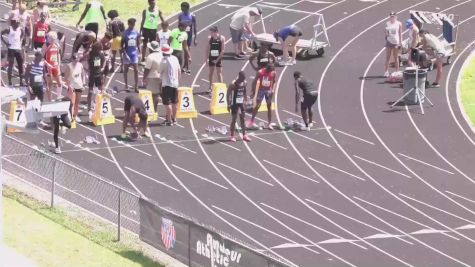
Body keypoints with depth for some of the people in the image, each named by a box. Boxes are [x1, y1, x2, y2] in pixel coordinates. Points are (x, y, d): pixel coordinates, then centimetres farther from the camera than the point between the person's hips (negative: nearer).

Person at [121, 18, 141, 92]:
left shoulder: (136, 33, 2)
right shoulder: (125, 33, -8)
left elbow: (138, 44, 11)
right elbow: (122, 45, -7)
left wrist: (139, 52, 3)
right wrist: (125, 54, -14)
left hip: (134, 53, 3)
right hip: (127, 54, -3)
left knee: (136, 70, -3)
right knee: (126, 70, 8)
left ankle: (136, 86, -1)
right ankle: (126, 85, 18)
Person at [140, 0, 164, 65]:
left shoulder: (158, 11, -4)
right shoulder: (145, 11, -4)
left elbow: (162, 20, -1)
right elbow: (143, 21, 2)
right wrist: (140, 31, 1)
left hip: (154, 30, 1)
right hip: (146, 29, -1)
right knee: (145, 44, 3)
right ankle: (143, 60, 8)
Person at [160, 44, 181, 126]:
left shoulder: (164, 61, -14)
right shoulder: (175, 58, 6)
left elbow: (161, 72, -10)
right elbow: (179, 71, 12)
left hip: (167, 83, -7)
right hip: (175, 83, 7)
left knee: (167, 103, -5)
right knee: (174, 102, 16)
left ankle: (169, 120, -8)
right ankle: (174, 119, 26)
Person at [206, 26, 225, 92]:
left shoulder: (221, 38, -10)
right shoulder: (210, 38, -1)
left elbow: (222, 50, -10)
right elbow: (208, 49, 4)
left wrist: (218, 59, -15)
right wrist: (207, 58, -2)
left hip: (218, 57, -3)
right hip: (211, 57, 3)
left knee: (219, 73, -4)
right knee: (211, 72, 11)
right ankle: (210, 87, 23)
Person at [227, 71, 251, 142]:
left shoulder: (245, 83, 0)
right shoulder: (233, 84, -19)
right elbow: (228, 94, -15)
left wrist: (245, 101, 12)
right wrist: (229, 104, -17)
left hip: (241, 103, 6)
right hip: (234, 104, -6)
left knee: (242, 119, 8)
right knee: (234, 119, -1)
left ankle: (244, 135, 15)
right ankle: (232, 136, 6)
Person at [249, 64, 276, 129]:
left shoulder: (273, 73, -6)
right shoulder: (261, 72, -16)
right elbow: (258, 82, -17)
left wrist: (273, 89, -4)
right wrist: (256, 94, -22)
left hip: (269, 91, 3)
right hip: (261, 90, -3)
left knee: (269, 107, 3)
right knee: (257, 106, -1)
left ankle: (269, 124, 9)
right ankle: (251, 121, 12)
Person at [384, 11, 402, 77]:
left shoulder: (399, 24, 1)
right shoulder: (387, 24, 4)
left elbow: (400, 33, 3)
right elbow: (385, 34, 8)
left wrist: (400, 42, -4)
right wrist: (386, 33, -15)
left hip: (396, 42, -1)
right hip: (389, 41, 1)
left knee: (396, 57, 6)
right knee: (388, 58, 0)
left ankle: (397, 71, 12)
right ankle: (386, 71, 1)